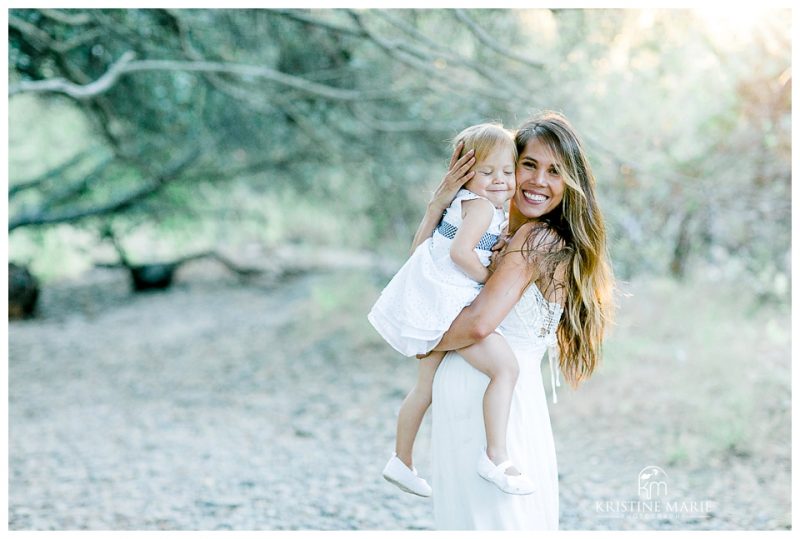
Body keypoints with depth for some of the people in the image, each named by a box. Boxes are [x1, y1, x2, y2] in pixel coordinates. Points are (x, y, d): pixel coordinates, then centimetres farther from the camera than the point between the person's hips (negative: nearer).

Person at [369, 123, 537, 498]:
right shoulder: (480, 206, -13)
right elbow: (460, 252, -27)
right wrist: (489, 278, -14)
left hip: (433, 308, 11)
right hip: (445, 303, -11)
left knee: (426, 387, 23)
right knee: (505, 367, -20)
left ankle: (401, 462, 35)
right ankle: (496, 456, -22)